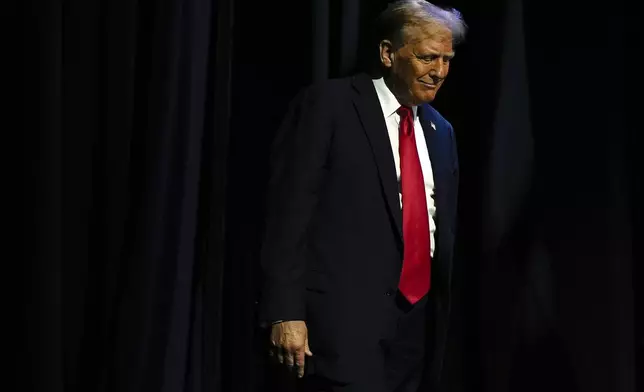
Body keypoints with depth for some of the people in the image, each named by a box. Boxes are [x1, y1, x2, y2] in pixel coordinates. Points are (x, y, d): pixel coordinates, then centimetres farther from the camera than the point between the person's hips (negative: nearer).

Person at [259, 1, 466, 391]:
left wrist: (438, 317, 18)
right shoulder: (327, 105, -5)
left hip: (416, 320, 7)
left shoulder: (440, 131, 15)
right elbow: (288, 213, -10)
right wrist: (285, 313, -16)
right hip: (345, 315, -6)